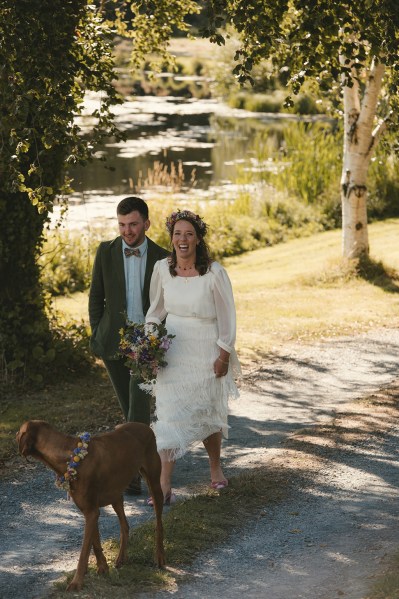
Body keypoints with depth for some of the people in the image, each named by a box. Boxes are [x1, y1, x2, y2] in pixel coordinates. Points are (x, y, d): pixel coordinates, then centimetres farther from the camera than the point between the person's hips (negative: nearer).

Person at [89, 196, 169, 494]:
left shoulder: (162, 258, -5)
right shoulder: (105, 252, -2)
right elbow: (96, 297, 6)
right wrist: (97, 335, 4)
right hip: (114, 341, 2)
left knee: (139, 401, -14)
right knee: (130, 405, 13)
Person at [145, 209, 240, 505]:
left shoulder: (214, 273, -16)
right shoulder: (162, 268, -4)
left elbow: (227, 317, -9)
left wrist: (224, 356, -8)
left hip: (206, 352, -2)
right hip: (172, 350, 2)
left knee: (208, 413, 13)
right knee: (170, 414, -4)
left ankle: (216, 467, 39)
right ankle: (164, 485, -4)